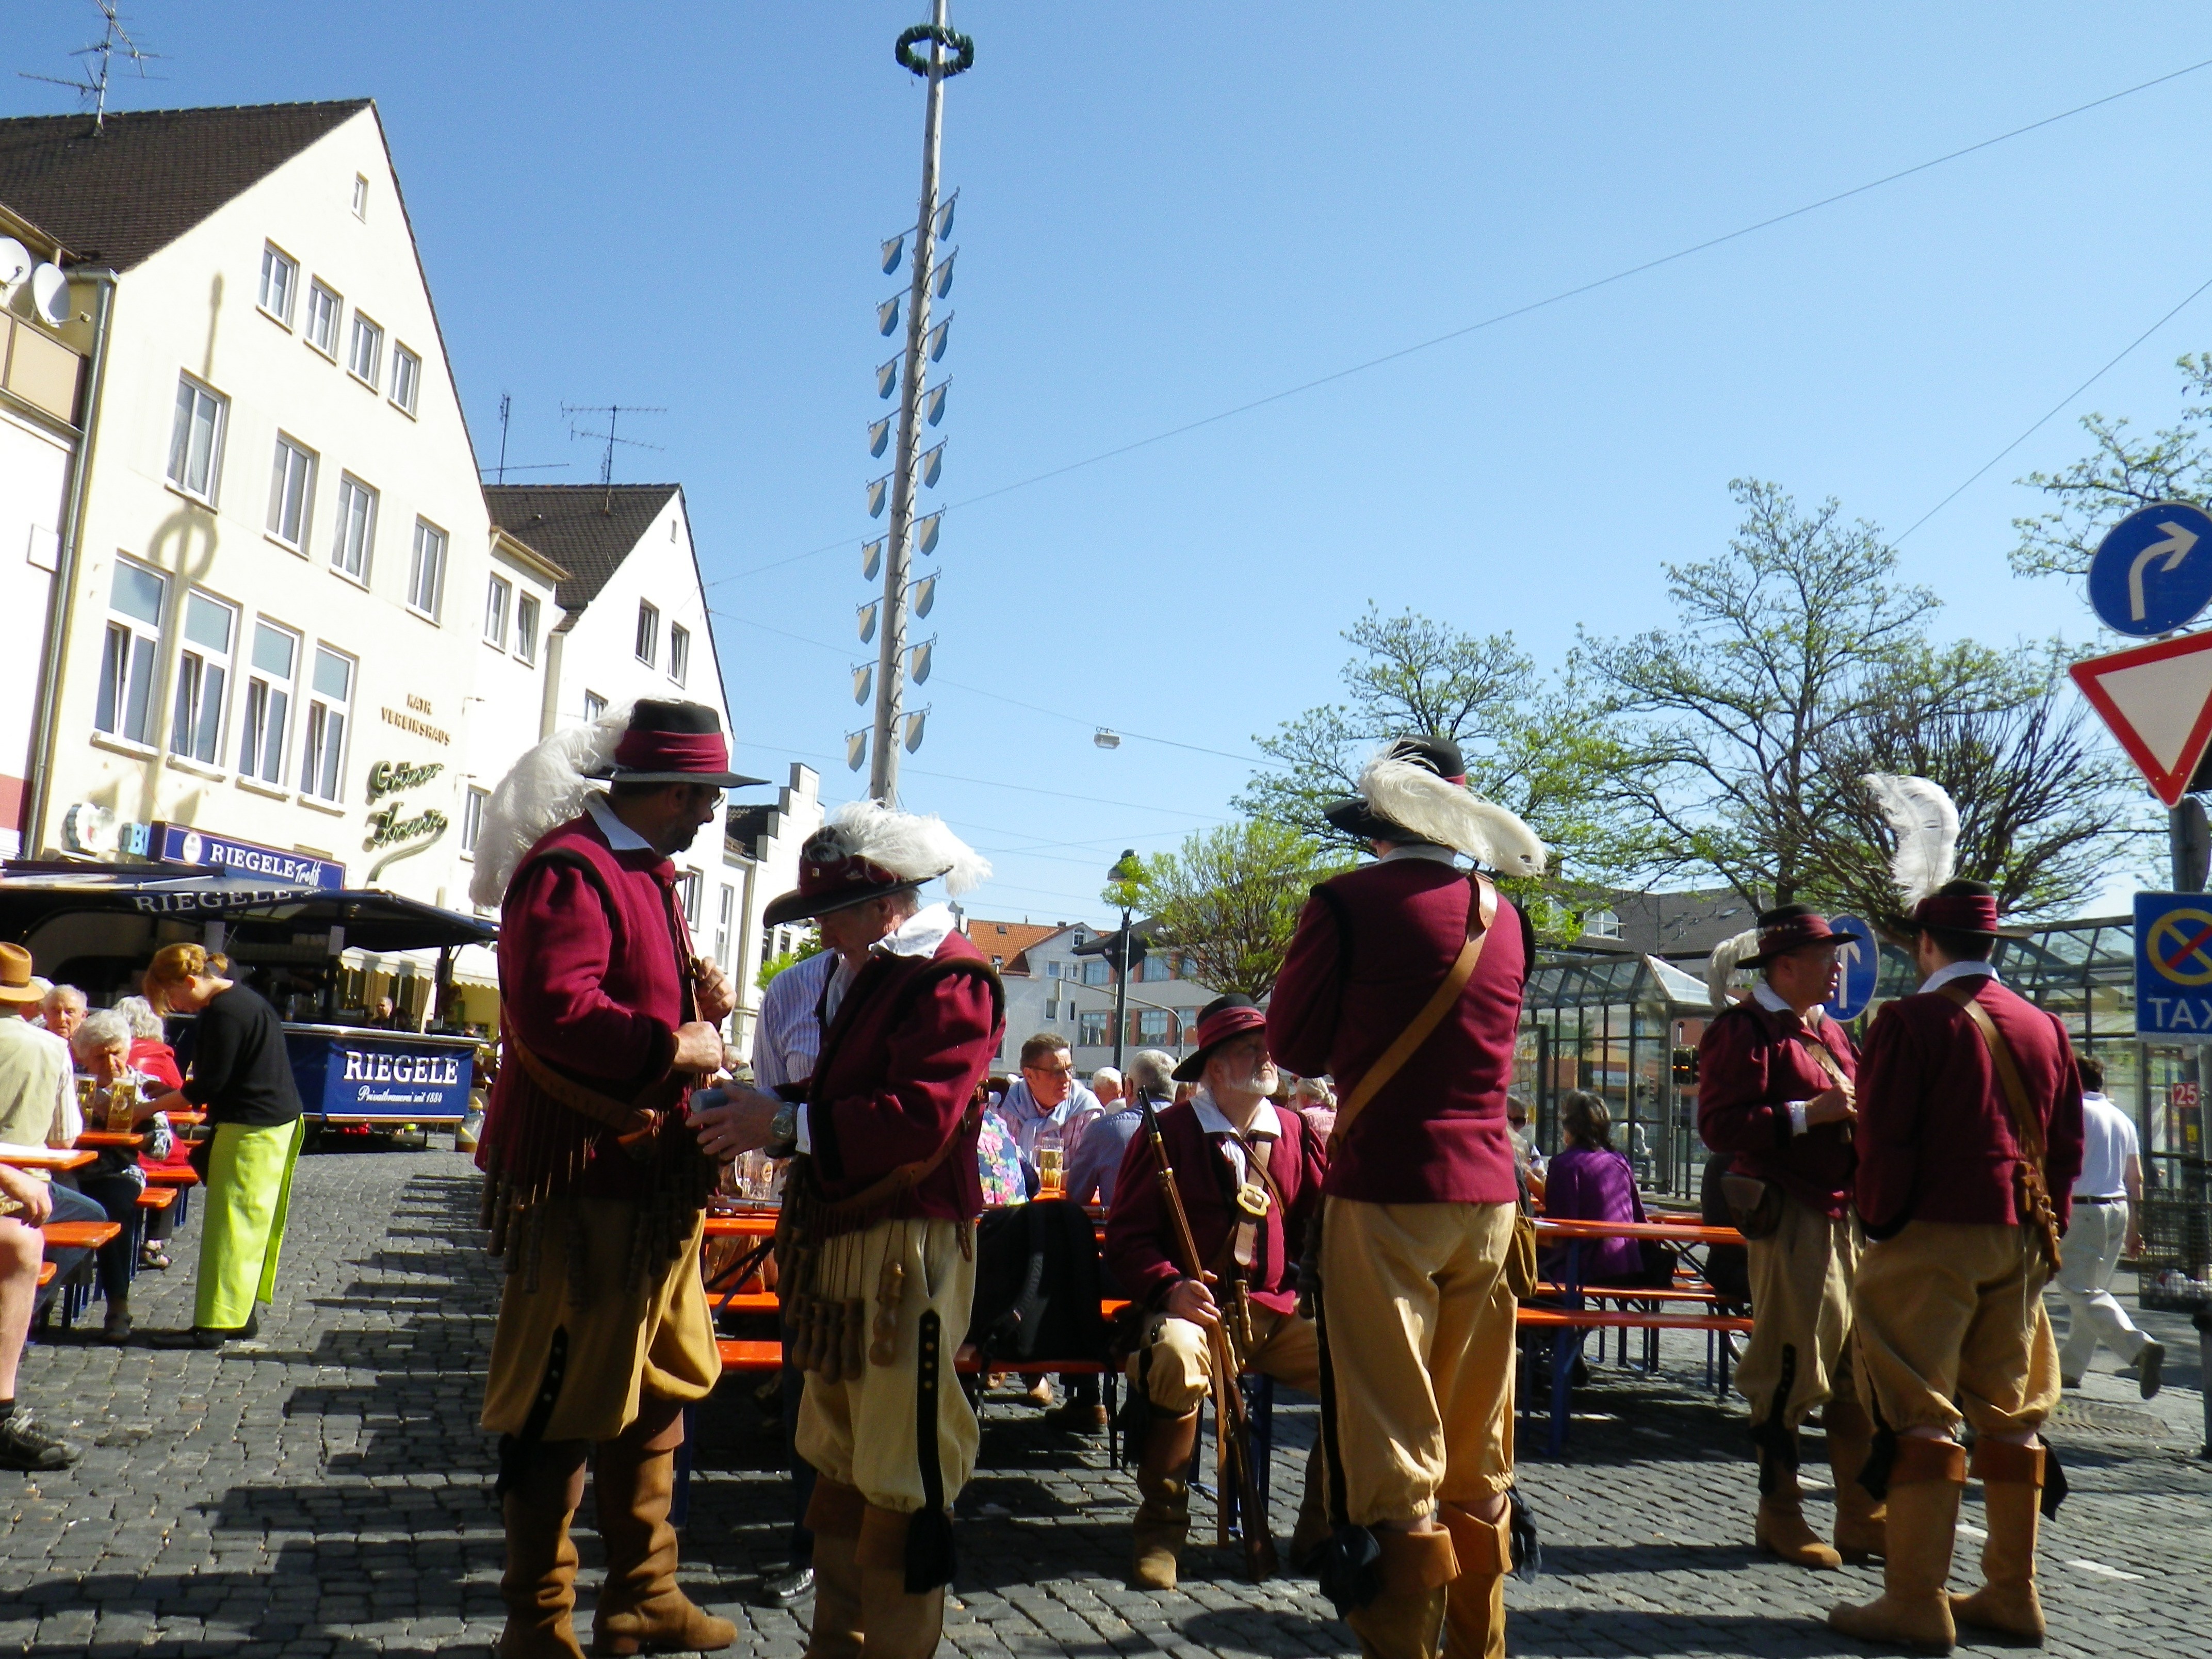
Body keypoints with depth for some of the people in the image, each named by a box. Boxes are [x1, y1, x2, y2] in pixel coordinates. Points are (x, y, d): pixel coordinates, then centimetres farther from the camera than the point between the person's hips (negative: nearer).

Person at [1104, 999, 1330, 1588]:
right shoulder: (1170, 1132, -1)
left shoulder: (1295, 1133, 12)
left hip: (1276, 1314, 4)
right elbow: (1127, 1236, -4)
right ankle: (1161, 1526, -14)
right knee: (1176, 1359, -38)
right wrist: (1171, 1287, -20)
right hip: (1195, 1309, -4)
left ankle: (1321, 1526, 1)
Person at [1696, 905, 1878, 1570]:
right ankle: (1779, 1517, 11)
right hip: (1789, 1216, -9)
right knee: (1791, 1366, -2)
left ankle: (1863, 1518, 18)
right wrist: (1809, 1112, -21)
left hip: (1846, 1212, 9)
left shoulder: (1829, 1032, 20)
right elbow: (1720, 1126, -18)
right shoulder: (1744, 1029, -8)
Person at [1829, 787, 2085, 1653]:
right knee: (2009, 1413, 13)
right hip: (2019, 1241, 7)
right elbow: (2068, 1144, 13)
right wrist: (2042, 1229, 17)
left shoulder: (1913, 1020, -10)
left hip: (1932, 1236, -7)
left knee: (1919, 1412, -4)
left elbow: (1882, 1139, -14)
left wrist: (1881, 1225, -4)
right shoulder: (2042, 1026, 10)